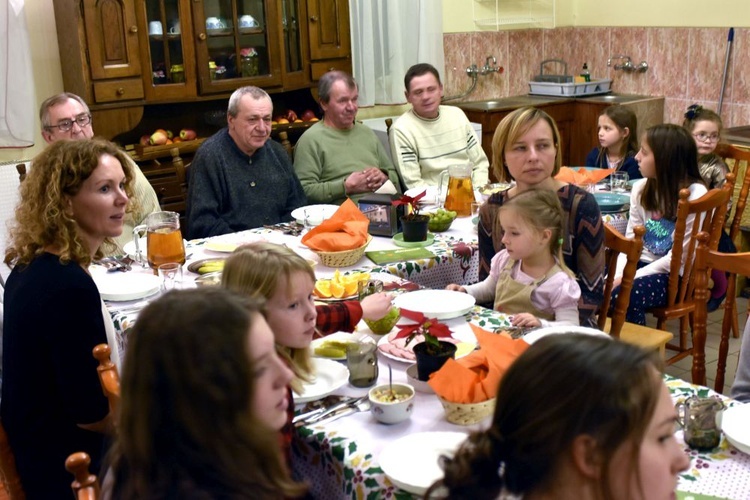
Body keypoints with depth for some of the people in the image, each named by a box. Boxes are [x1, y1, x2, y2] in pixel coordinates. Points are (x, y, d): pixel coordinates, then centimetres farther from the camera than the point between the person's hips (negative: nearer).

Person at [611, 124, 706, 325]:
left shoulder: (695, 196, -14)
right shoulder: (641, 188, 5)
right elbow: (630, 240, 4)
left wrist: (630, 278, -20)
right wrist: (618, 275, -14)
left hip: (675, 274, -6)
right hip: (643, 262, 6)